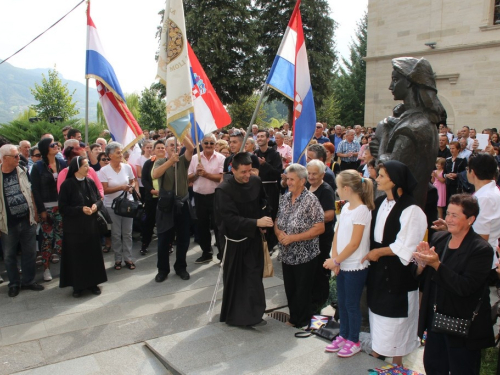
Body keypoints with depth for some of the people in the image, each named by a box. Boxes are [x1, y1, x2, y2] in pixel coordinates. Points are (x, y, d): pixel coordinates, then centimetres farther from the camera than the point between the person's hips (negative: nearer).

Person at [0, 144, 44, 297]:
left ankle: (28, 281, 26)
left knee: (30, 253, 11)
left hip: (27, 221, 3)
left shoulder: (22, 171, 3)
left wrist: (35, 213, 8)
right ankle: (14, 283, 27)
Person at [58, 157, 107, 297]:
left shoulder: (90, 182, 3)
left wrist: (96, 205, -12)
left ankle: (93, 283, 21)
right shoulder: (67, 184, -10)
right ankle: (77, 286, 15)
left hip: (91, 225, 4)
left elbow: (99, 199, 10)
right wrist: (81, 209, -20)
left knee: (93, 254, 8)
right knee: (76, 256, 3)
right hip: (74, 227, -4)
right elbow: (62, 207, -11)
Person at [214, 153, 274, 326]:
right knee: (233, 278, 6)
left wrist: (264, 221, 0)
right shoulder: (223, 190, -20)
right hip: (234, 239, -4)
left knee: (254, 275, 7)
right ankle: (233, 314, 23)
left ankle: (252, 312, 23)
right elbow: (230, 219, -24)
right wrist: (256, 222, -30)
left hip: (253, 236, 4)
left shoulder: (256, 181, -4)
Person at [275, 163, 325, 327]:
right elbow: (277, 221, 12)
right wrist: (279, 233, -11)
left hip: (305, 255, -5)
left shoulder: (310, 200, -14)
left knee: (303, 292, 9)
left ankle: (303, 324, 27)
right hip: (287, 254, 6)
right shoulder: (284, 198, 4)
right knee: (290, 290, 17)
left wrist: (293, 238, -20)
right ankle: (293, 318, 37)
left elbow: (320, 228, -18)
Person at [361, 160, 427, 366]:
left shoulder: (410, 210, -20)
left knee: (394, 313, 6)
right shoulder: (379, 203, 4)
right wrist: (371, 253, 2)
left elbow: (405, 247, -21)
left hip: (398, 271, -7)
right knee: (377, 308, 19)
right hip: (378, 267, 7)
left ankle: (396, 360, 24)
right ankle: (377, 348, 37)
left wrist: (379, 252, -13)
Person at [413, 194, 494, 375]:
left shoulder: (481, 249, -17)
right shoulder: (438, 239, 1)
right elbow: (421, 277, 4)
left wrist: (436, 265, -31)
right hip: (435, 320, 6)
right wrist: (421, 264, -17)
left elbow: (465, 287, -25)